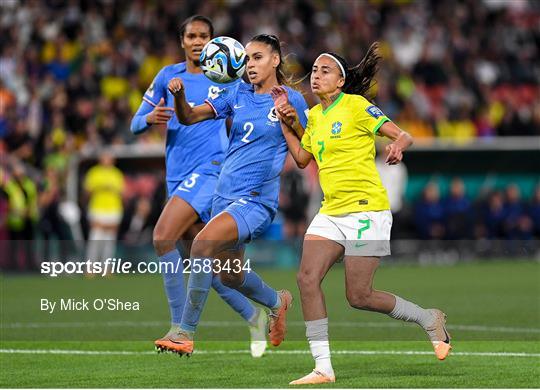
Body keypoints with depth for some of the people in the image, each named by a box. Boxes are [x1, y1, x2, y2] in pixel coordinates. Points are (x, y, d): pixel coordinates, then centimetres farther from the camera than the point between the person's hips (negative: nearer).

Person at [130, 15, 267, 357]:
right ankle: (254, 317, 22)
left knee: (163, 237, -23)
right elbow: (136, 125, 10)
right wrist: (150, 118, -12)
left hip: (210, 169, -5)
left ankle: (180, 327, -19)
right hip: (178, 177, 5)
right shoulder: (168, 76, 11)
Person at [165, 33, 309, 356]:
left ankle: (186, 334, -25)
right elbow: (189, 117, 3)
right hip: (225, 194, 7)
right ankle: (278, 301, 50)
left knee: (203, 244, -29)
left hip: (257, 199, -7)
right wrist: (179, 95, -18)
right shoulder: (238, 94, 9)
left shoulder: (292, 99, -3)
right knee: (230, 275, 18)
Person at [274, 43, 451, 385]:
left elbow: (403, 135, -8)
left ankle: (429, 320, 16)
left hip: (365, 210, -7)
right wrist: (286, 123, 13)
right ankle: (323, 368, -8)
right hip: (331, 212, 7)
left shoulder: (356, 106, -7)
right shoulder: (314, 116, 14)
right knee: (308, 278, -11)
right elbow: (302, 158, 24)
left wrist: (398, 146, -31)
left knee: (359, 297, -7)